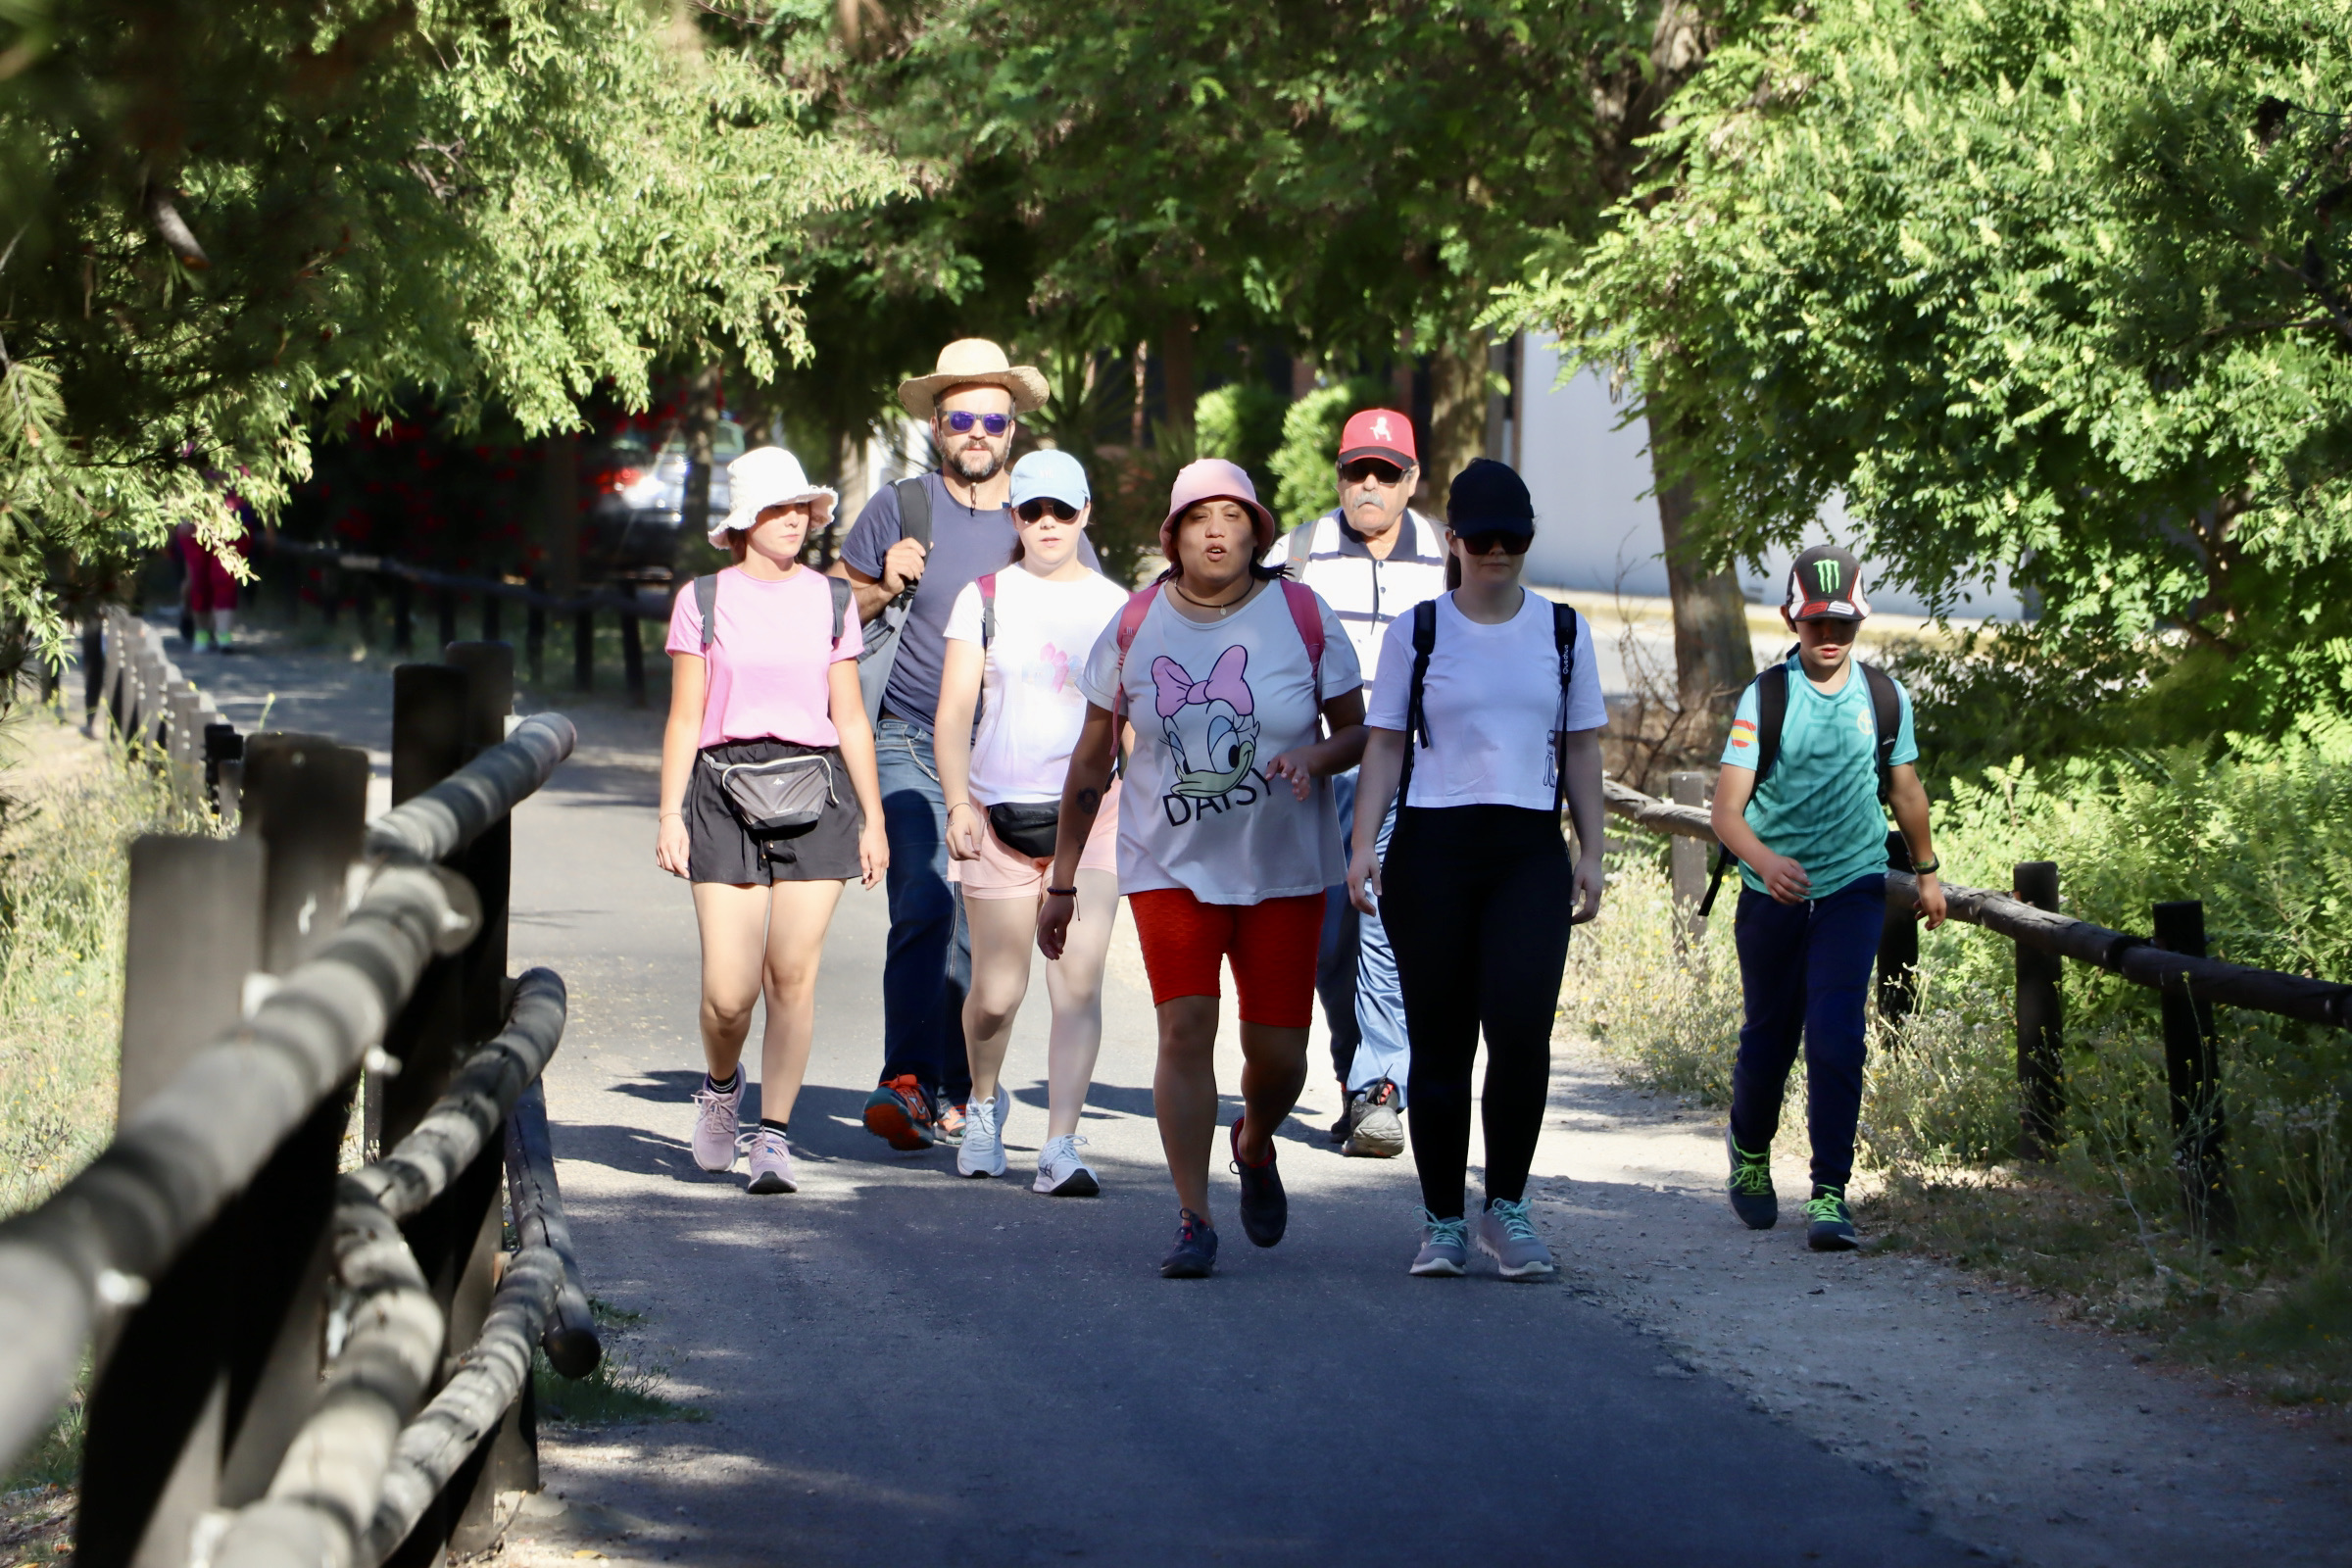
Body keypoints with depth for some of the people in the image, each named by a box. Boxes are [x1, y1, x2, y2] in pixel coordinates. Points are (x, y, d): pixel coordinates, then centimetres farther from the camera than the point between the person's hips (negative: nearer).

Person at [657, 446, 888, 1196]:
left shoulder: (830, 602, 11)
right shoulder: (703, 602, 5)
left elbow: (850, 718, 13)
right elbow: (684, 718, 5)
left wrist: (873, 817, 10)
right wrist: (670, 815, -2)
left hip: (816, 792, 1)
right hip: (725, 791, -1)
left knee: (794, 975, -6)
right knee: (729, 990, -6)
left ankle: (774, 1135, 4)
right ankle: (720, 1085, 26)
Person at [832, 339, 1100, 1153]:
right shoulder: (899, 508, 4)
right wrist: (883, 587, -8)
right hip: (910, 745, -2)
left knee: (980, 929, 4)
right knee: (924, 904, -19)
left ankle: (953, 1094, 15)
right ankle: (905, 1082, -25)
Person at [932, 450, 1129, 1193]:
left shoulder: (1117, 606, 9)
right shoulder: (985, 598, 6)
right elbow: (953, 713, 2)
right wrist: (958, 803, -9)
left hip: (1092, 813, 0)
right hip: (1000, 816, 0)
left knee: (1078, 980, -12)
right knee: (997, 991, 4)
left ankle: (1061, 1147, -13)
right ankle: (984, 1101, 34)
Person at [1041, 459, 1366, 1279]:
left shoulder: (1305, 618, -4)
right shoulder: (1134, 627, -2)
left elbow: (1358, 731, 3)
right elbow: (1090, 762, 6)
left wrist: (1315, 756, -22)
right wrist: (1062, 881, 7)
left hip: (1284, 866, 0)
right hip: (1170, 866, 0)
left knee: (1277, 1051, 1)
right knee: (1184, 1030, -13)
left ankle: (1256, 1149, 35)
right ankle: (1194, 1219, -5)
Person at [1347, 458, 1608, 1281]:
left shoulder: (1563, 632, 11)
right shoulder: (1417, 633, 6)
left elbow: (1581, 750, 14)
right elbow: (1385, 746, 4)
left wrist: (1592, 853, 7)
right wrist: (1363, 844, -8)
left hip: (1529, 851, 1)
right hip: (1432, 850, -1)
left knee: (1521, 1029, -15)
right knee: (1440, 1043, 1)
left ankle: (1506, 1207, -1)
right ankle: (1442, 1221, 12)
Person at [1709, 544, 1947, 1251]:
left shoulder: (1885, 697, -1)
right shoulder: (1765, 697, -10)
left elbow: (1903, 787, 16)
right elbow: (1726, 810, -16)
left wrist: (1927, 872, 26)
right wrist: (1765, 861, -36)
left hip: (1853, 887, 0)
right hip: (1774, 892, 0)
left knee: (1836, 1034, -15)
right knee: (1768, 1038, 11)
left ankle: (1830, 1194, -12)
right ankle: (1750, 1150, 40)